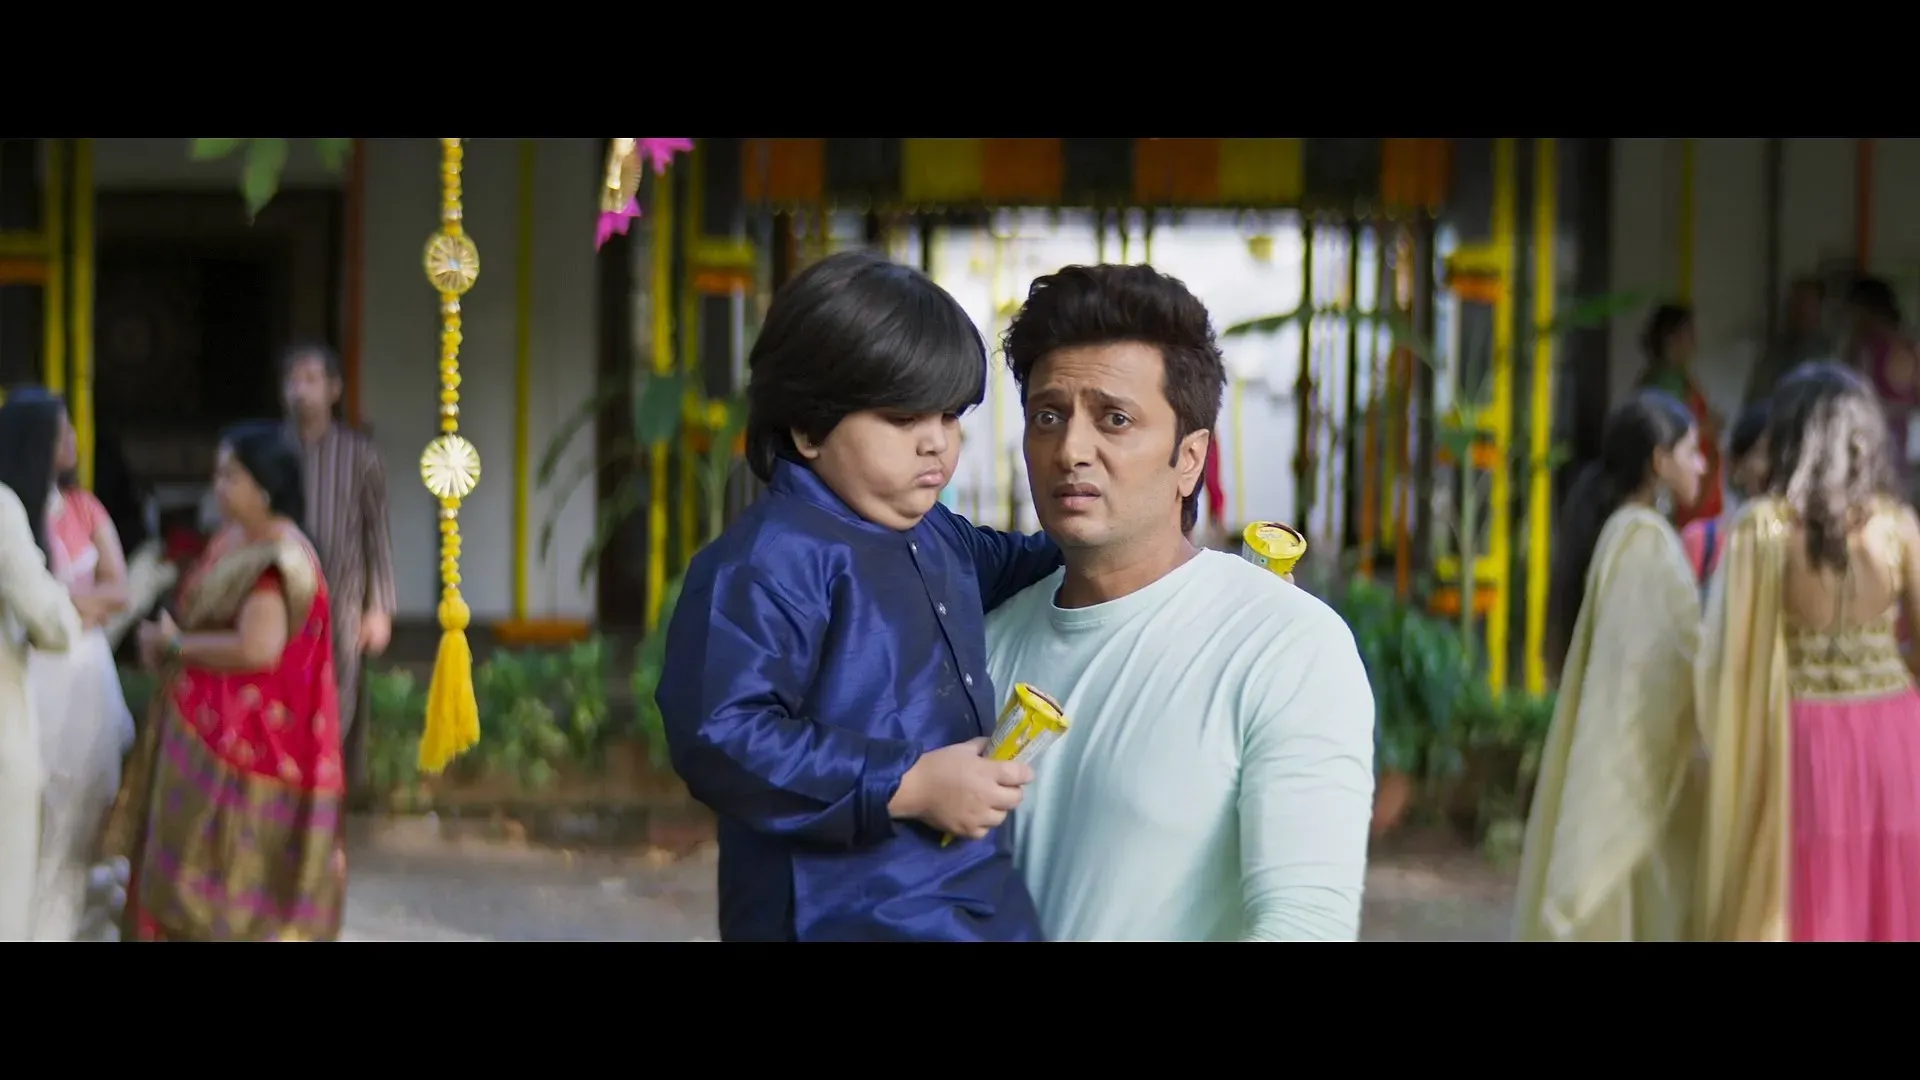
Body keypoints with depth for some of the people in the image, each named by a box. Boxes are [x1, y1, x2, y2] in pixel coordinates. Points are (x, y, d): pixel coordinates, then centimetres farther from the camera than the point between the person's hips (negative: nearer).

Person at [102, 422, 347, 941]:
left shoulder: (279, 561, -20)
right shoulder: (230, 539, 9)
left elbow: (257, 647, -29)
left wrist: (176, 645, -16)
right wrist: (166, 641, 0)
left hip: (246, 735, -10)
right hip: (206, 726, 10)